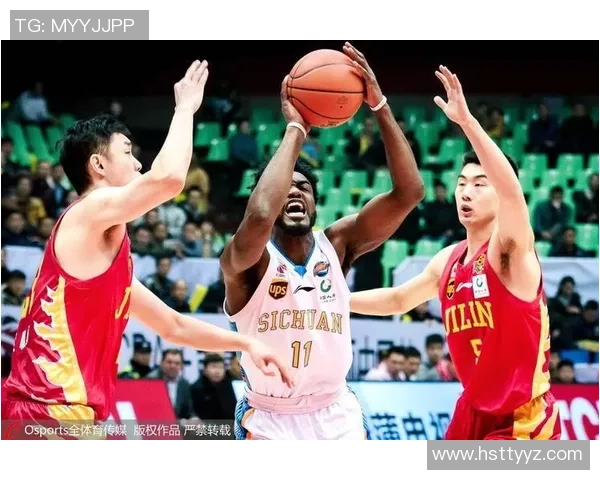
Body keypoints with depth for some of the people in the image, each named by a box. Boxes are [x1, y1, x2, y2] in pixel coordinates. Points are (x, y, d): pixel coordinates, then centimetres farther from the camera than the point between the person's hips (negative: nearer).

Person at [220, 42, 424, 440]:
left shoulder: (338, 244, -5)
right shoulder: (246, 261, -16)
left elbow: (409, 192, -16)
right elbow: (260, 216, -41)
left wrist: (379, 106, -25)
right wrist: (296, 130, -32)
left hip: (334, 415, 4)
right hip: (270, 420, -4)